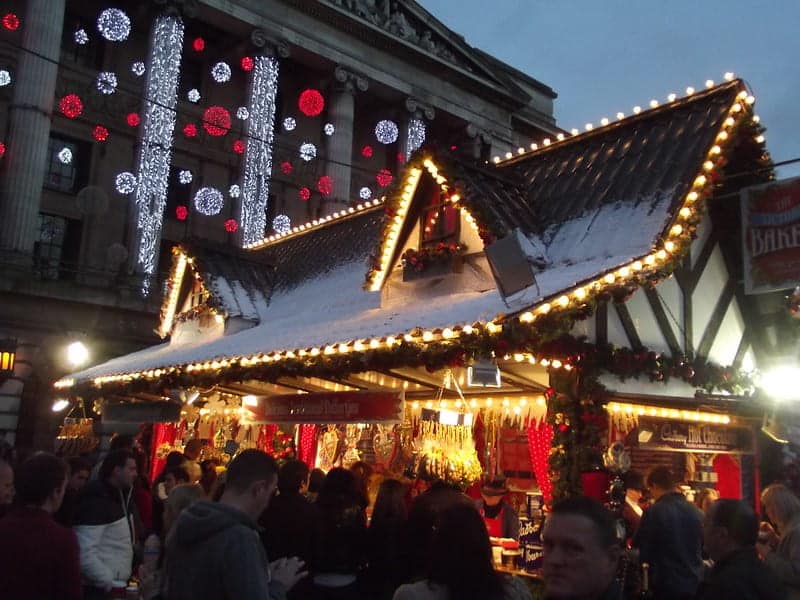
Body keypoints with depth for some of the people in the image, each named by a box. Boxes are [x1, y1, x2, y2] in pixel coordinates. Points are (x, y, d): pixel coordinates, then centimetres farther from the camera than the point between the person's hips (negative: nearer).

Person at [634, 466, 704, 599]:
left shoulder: (654, 512, -14)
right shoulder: (696, 511, 3)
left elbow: (643, 554, -9)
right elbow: (704, 551, 16)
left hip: (666, 585, -5)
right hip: (695, 583, 5)